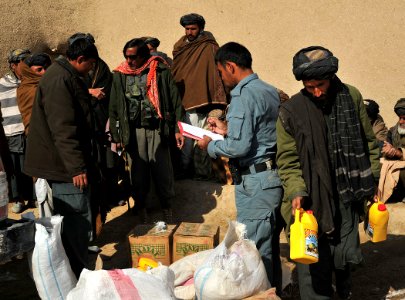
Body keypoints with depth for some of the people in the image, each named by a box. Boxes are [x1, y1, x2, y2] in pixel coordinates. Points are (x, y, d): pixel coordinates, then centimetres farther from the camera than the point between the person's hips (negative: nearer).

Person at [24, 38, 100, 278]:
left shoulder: (66, 76, 17)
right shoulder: (59, 80, -18)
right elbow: (63, 128, -25)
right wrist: (76, 166, -25)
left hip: (70, 165, 11)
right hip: (66, 167, -11)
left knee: (71, 221, 16)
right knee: (77, 223, -6)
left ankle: (76, 273, 26)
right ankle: (79, 278, 2)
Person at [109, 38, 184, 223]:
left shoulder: (161, 71, 1)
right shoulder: (120, 75, 7)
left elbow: (175, 101, 1)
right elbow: (114, 108, 9)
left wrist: (177, 129, -3)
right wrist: (116, 136, 4)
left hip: (157, 128, -1)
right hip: (133, 130, 2)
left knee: (162, 170, 0)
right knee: (139, 170, 5)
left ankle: (167, 207, 17)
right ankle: (141, 207, 21)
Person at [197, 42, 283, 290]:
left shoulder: (243, 95, -15)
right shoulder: (270, 91, 12)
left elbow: (239, 146, -22)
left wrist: (211, 146, -5)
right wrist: (227, 129, 18)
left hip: (255, 182, -10)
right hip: (273, 177, 10)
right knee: (268, 246, 19)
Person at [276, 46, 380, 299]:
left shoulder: (352, 97, 1)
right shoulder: (291, 111, -7)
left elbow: (368, 142, 11)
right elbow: (287, 159, -4)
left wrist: (373, 179, 10)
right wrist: (296, 191, -17)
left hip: (347, 196, 2)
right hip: (313, 198, -2)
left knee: (345, 255, 14)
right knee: (314, 262, 0)